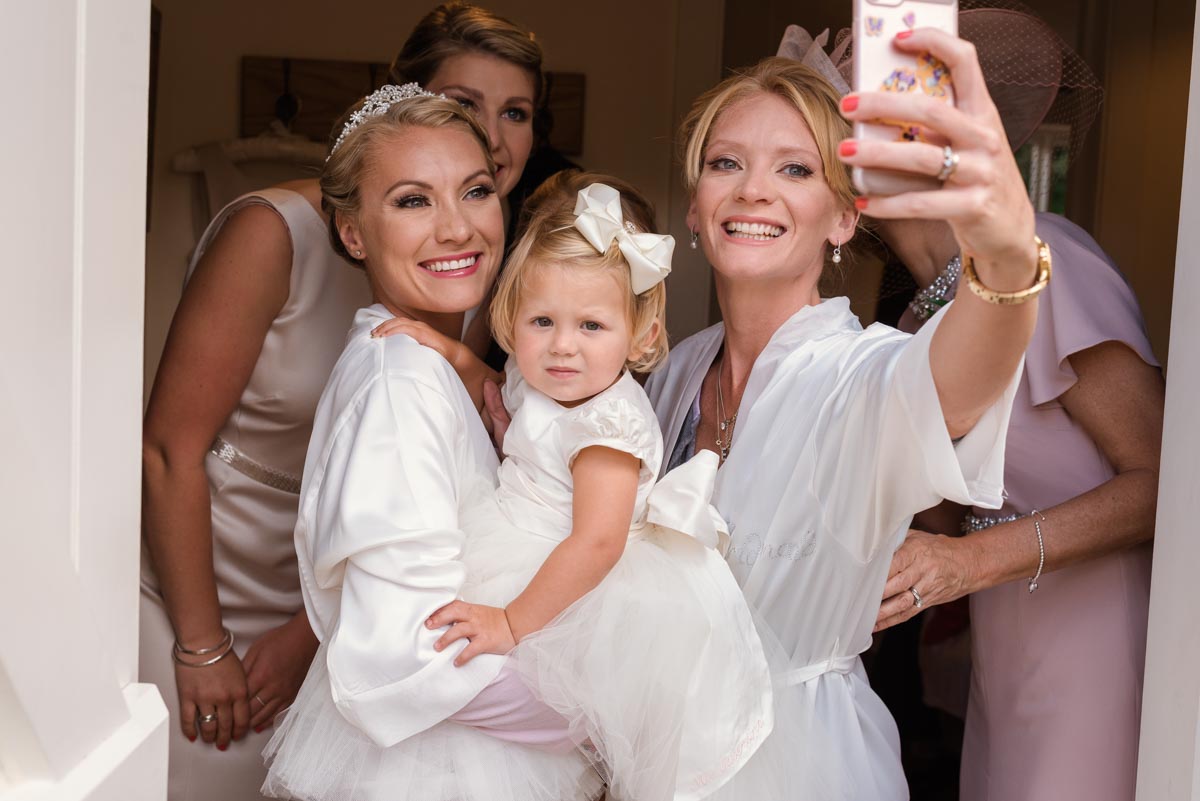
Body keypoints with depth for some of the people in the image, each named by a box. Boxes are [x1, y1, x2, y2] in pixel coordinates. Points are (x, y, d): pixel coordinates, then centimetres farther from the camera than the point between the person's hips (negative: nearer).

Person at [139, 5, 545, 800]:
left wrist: (311, 630, -2)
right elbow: (171, 448, -16)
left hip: (312, 618, 5)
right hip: (191, 599, -4)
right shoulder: (276, 231, -18)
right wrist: (203, 648, -12)